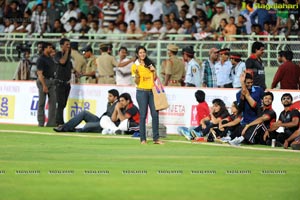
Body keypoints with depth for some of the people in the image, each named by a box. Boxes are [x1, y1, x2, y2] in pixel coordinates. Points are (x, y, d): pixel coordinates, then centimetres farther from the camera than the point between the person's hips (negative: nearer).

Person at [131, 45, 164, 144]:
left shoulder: (150, 64, 11)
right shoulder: (135, 66, -1)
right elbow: (136, 82, -3)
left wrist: (154, 71, -1)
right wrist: (136, 75, -22)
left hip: (152, 91, 4)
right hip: (142, 91, -4)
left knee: (155, 114, -1)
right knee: (143, 115, -4)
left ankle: (156, 138, 4)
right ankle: (143, 139, 0)